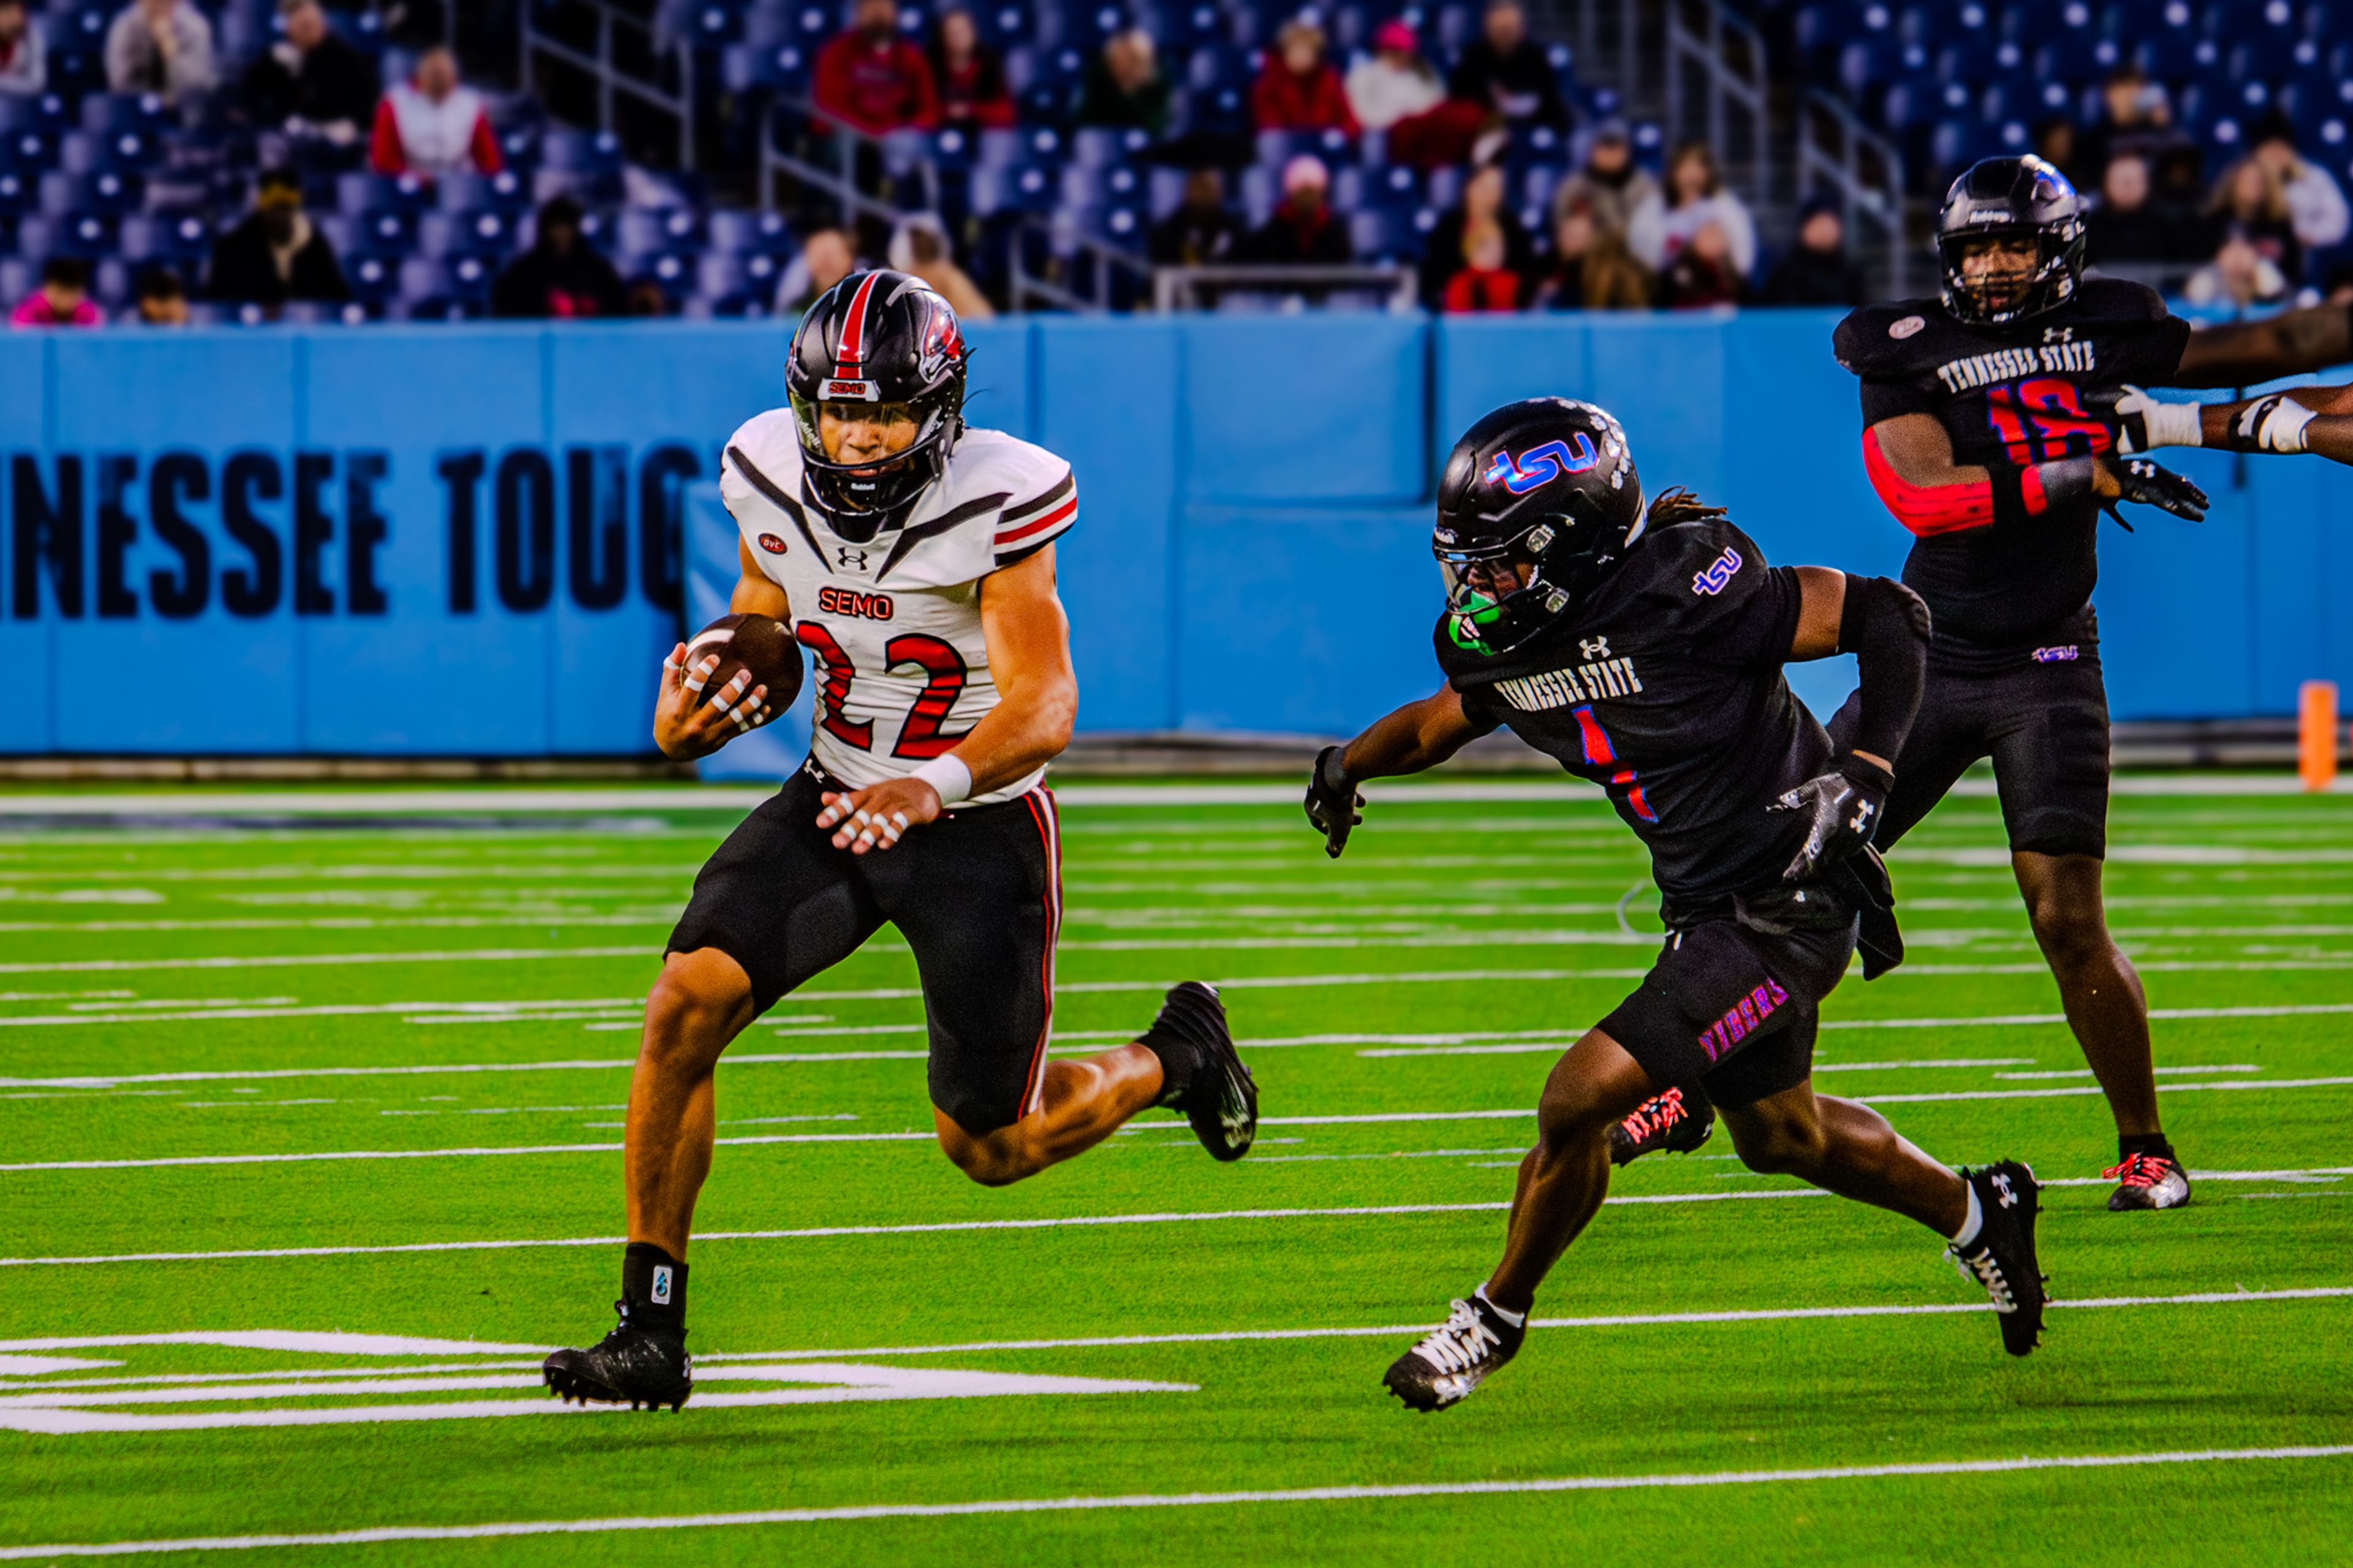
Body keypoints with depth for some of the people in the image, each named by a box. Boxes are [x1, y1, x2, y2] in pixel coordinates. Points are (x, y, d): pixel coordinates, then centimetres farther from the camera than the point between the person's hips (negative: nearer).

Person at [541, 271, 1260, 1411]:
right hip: (833, 802, 4)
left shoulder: (992, 507, -23)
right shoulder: (773, 484, -9)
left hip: (979, 831, -4)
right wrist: (688, 719, -14)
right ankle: (651, 1333, -13)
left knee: (991, 1149, 2)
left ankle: (1172, 1057, 35)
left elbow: (1043, 705, -28)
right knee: (685, 1005, -19)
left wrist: (936, 785, -48)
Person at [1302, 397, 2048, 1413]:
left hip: (1785, 904, -9)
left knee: (1579, 1102, -12)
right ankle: (1976, 1215, 49)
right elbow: (1446, 719, 21)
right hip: (1708, 908, 9)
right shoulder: (1502, 640, -3)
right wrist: (1352, 762, 10)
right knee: (1780, 1136, 26)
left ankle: (1498, 1317, 11)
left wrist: (1863, 773, -28)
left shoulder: (1679, 589, -27)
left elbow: (1884, 616, -21)